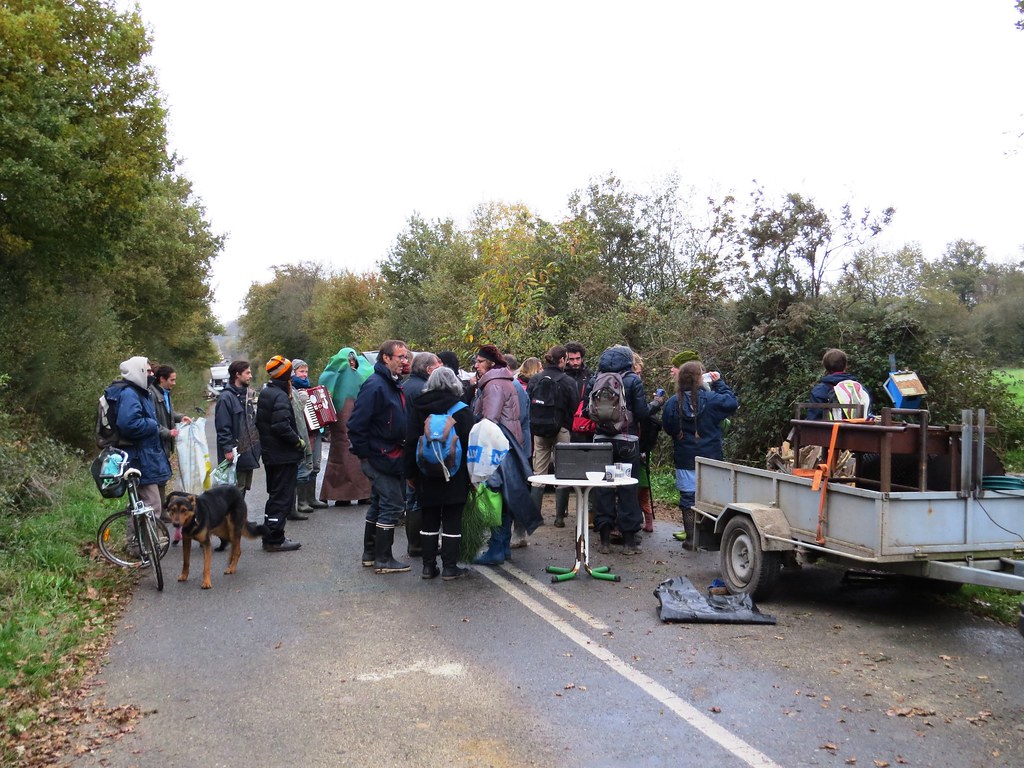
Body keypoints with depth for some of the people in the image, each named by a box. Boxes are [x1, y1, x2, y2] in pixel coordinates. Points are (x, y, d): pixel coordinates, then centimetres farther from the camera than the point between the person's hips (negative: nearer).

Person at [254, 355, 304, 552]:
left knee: (275, 495, 19)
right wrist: (299, 442, -17)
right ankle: (275, 540, 1)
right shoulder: (280, 396, -19)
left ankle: (269, 535, 25)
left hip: (269, 453, 10)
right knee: (283, 498, -2)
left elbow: (259, 422, 19)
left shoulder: (265, 393, 11)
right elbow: (282, 426, -28)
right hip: (284, 455, -10)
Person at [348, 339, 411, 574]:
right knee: (392, 505, -5)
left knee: (378, 505, 16)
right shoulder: (375, 385, -18)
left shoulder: (393, 385, 13)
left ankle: (370, 554, 27)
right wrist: (365, 454, -17)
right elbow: (357, 424, -22)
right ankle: (383, 560, 4)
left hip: (389, 458, 10)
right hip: (381, 458, -10)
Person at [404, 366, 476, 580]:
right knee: (452, 521, 3)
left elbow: (411, 442, 4)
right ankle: (449, 567, 5)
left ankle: (428, 566, 14)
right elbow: (470, 442, -8)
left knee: (429, 521, 11)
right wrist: (472, 473, -3)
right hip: (455, 474, -3)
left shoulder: (418, 408, 3)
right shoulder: (461, 409, -6)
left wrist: (410, 474, 9)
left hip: (426, 475, 3)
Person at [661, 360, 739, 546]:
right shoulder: (711, 399, -12)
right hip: (710, 459, -1)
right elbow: (732, 403, 3)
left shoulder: (673, 403, -6)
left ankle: (691, 538, 9)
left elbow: (667, 427, 4)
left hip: (684, 460, 1)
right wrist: (719, 383, 8)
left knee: (688, 497, 6)